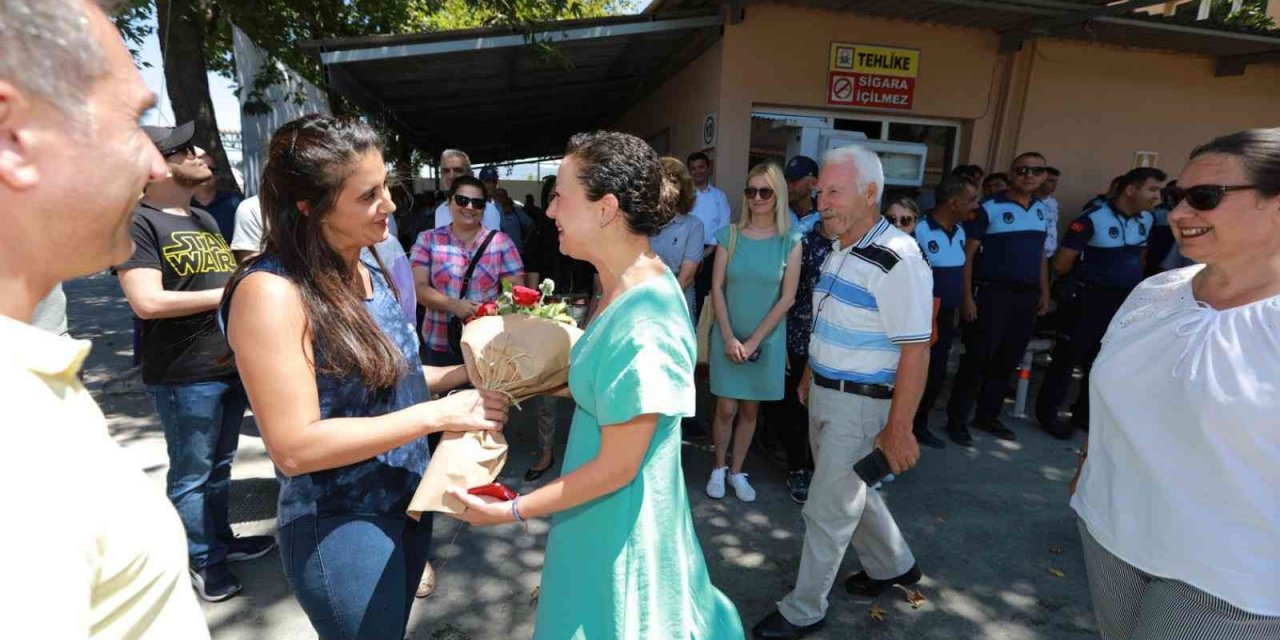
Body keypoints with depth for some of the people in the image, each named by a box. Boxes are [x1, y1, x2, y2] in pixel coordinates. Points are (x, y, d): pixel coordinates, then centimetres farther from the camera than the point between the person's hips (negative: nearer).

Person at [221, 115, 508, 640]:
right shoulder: (272, 292, -23)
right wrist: (438, 414, -26)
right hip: (340, 527, -7)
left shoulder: (369, 269, 2)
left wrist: (464, 372, -1)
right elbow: (294, 446, -26)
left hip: (408, 502, 7)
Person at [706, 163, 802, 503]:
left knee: (750, 409, 11)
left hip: (767, 339, 1)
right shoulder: (729, 236, -2)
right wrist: (729, 338, -11)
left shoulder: (790, 242, -3)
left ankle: (736, 471, 27)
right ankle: (718, 468, 24)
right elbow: (717, 289, -4)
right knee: (727, 408, 4)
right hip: (728, 336, 0)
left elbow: (787, 298, -5)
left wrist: (754, 340, -10)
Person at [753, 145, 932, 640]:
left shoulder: (897, 260, -22)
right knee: (848, 489, 24)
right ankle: (893, 565, 48)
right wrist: (810, 375, 19)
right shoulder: (838, 251, 5)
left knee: (826, 509, 4)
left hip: (860, 402, -8)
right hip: (824, 394, 9)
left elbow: (915, 350, -23)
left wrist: (898, 428, -22)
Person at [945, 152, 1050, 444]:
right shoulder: (989, 208, -7)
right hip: (992, 293, -6)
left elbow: (1041, 254, 20)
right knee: (978, 359, -3)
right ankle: (957, 420, 7)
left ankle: (988, 415, 25)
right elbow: (967, 254, -9)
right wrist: (967, 297, -14)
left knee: (1008, 360, 12)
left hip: (1027, 296, 6)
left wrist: (1044, 293, 14)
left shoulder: (1042, 209, 12)